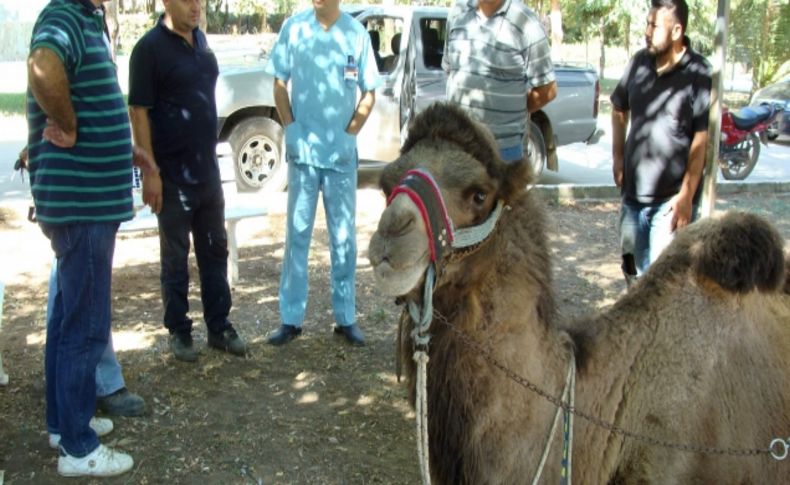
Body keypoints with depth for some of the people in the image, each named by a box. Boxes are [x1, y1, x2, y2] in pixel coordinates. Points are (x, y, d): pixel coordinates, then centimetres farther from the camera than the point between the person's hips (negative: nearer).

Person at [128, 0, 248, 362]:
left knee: (215, 250, 12)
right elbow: (138, 111, -14)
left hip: (208, 169, 7)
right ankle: (179, 332, 18)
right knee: (175, 257, 5)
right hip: (172, 173, -7)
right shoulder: (150, 47, -12)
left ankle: (219, 327, 23)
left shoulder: (199, 39, 9)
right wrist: (150, 172, -18)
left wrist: (209, 154, 16)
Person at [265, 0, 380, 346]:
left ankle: (346, 317, 18)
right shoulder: (293, 28, 0)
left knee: (344, 237, 7)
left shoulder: (356, 33, 0)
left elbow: (369, 94, 4)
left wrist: (349, 134, -6)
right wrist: (290, 127, -6)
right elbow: (279, 84, 6)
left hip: (341, 153, 0)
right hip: (301, 150, 0)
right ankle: (291, 319, 13)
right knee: (296, 235, 5)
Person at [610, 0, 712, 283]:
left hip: (671, 198, -6)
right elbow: (619, 110, 17)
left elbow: (702, 141, -15)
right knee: (633, 270, 19)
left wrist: (686, 196, -17)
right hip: (633, 192, 6)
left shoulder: (699, 75, -14)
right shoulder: (639, 62, 2)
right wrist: (618, 158, 9)